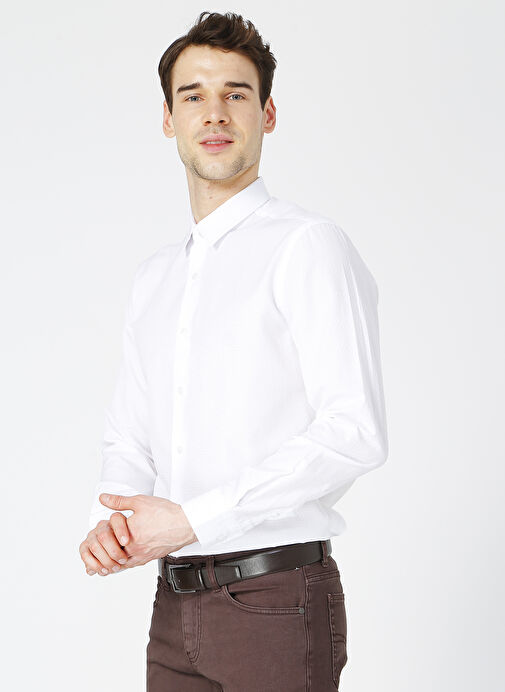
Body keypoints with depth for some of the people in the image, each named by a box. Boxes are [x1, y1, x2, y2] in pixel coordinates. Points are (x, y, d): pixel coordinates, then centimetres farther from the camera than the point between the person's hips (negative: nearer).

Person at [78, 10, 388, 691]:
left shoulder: (308, 245, -8)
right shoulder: (153, 277, 14)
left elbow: (355, 432, -17)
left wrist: (192, 518, -17)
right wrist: (112, 521, -5)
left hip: (276, 600, -6)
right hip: (175, 604, 6)